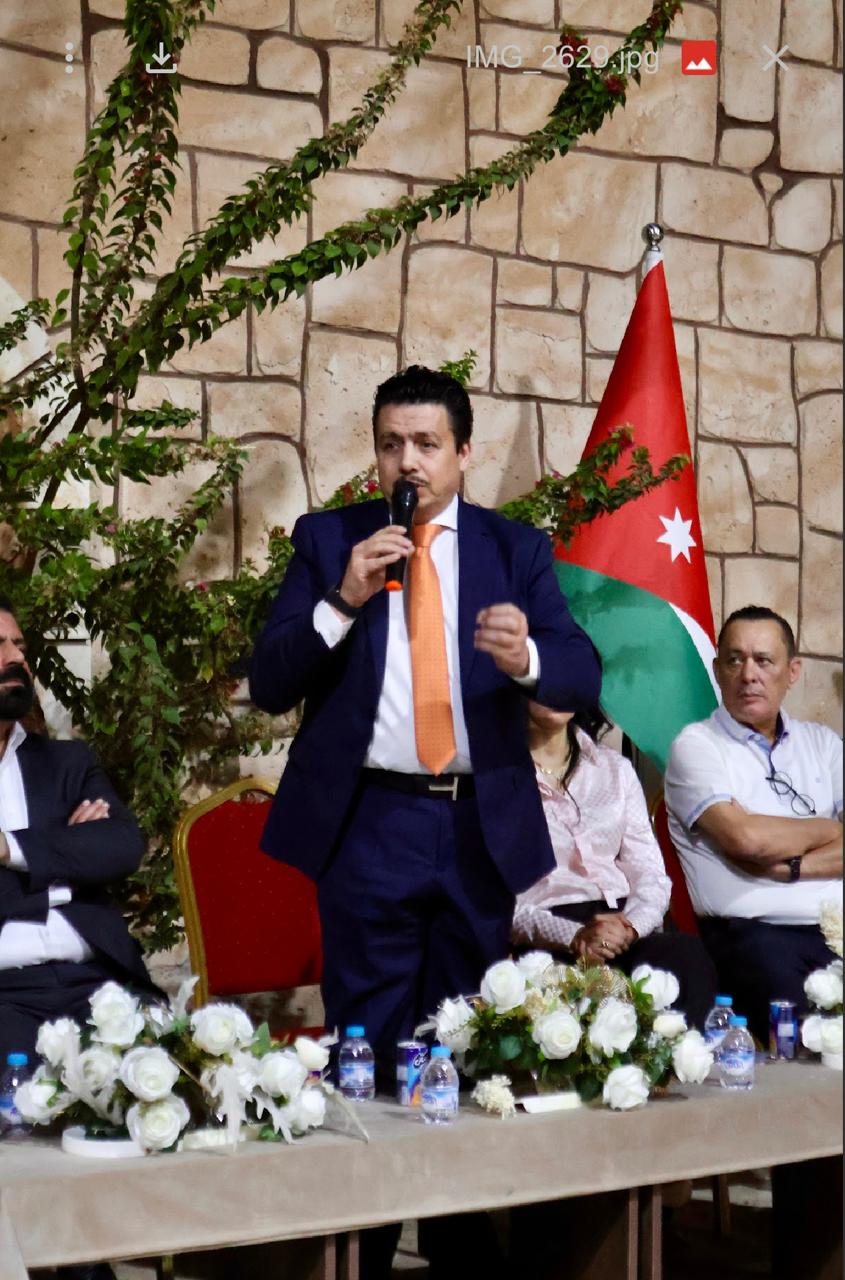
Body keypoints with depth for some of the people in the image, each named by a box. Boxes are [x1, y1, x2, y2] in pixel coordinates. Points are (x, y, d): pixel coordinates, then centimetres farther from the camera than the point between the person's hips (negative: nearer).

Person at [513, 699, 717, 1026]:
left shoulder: (616, 768, 23)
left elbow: (651, 876, 14)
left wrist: (629, 926, -9)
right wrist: (573, 937, -19)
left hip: (623, 930, 5)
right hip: (542, 945, -5)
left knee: (689, 955, -30)